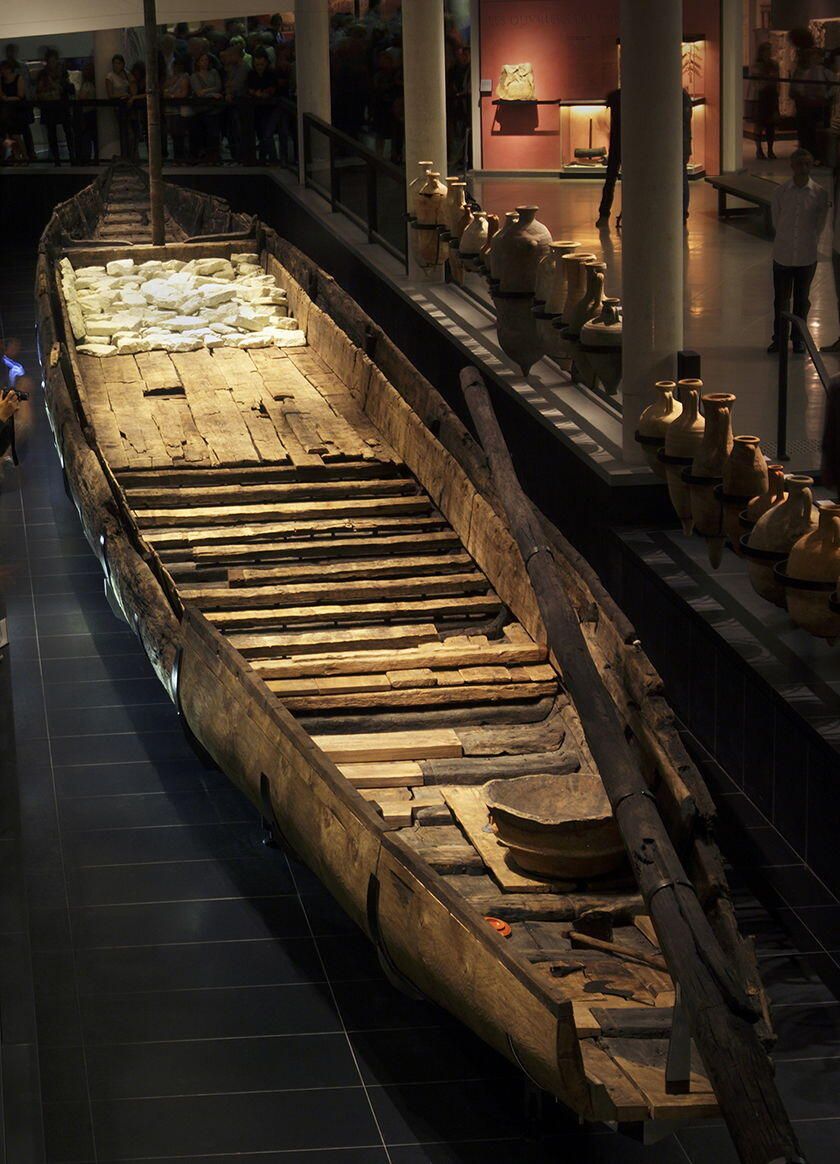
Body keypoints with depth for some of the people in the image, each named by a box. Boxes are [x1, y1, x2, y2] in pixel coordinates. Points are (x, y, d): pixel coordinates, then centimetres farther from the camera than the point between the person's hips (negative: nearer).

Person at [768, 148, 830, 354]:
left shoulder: (819, 194, -7)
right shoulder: (782, 192, -6)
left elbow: (820, 224, 6)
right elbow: (776, 221, 7)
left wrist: (809, 242, 10)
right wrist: (785, 239, 11)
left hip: (807, 256, 0)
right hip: (783, 254, 0)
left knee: (802, 300, 10)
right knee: (780, 300, 7)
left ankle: (798, 339, 25)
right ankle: (779, 338, 21)